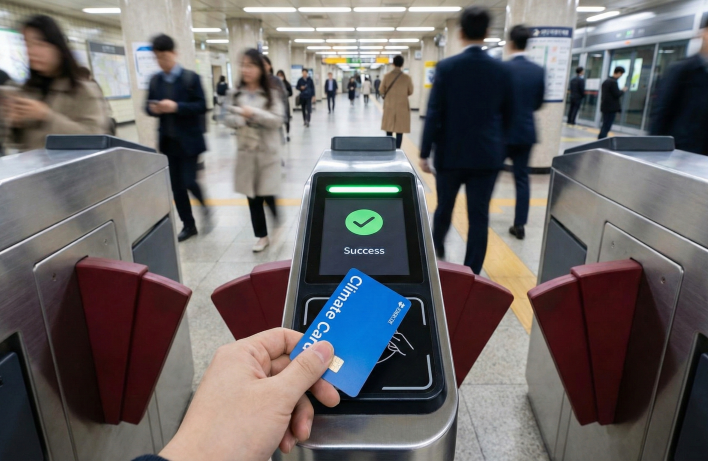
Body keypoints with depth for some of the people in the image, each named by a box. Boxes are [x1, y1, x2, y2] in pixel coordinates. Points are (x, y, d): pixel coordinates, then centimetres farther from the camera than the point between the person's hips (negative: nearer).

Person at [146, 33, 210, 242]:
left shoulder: (191, 78, -5)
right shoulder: (154, 80, 9)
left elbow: (201, 106, -11)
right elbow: (148, 106, 13)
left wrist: (176, 107, -23)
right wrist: (153, 108, -11)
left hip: (188, 140, -5)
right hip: (168, 141, 5)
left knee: (188, 181, -8)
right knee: (176, 185, 6)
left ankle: (204, 204, 25)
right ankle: (188, 225, 19)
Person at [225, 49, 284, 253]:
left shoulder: (271, 93, -4)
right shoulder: (238, 94, 7)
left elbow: (278, 120, -12)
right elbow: (229, 119, 8)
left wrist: (254, 113, -22)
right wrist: (237, 119, -14)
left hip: (267, 151, -4)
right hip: (246, 152, 4)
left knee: (268, 195, -4)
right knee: (252, 196, 8)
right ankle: (262, 236, 22)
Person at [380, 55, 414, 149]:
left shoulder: (387, 76, -5)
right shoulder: (407, 77, -7)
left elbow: (382, 91, 3)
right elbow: (410, 92, 3)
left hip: (389, 107, 1)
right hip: (402, 107, -1)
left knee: (389, 131, 9)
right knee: (399, 131, 1)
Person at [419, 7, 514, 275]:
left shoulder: (446, 67, -6)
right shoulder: (503, 70, 0)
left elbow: (433, 114, -9)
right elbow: (508, 116, 8)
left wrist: (425, 153, -3)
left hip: (451, 153, 0)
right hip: (487, 155, 1)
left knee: (444, 207, 19)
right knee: (479, 216, 4)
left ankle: (437, 249, 42)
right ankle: (472, 273, 9)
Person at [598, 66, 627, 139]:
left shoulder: (606, 81, 12)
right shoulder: (614, 82, -16)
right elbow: (617, 95, -18)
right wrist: (623, 90, 0)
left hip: (605, 107, 9)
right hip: (611, 108, -9)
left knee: (605, 126, 15)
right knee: (607, 126, -6)